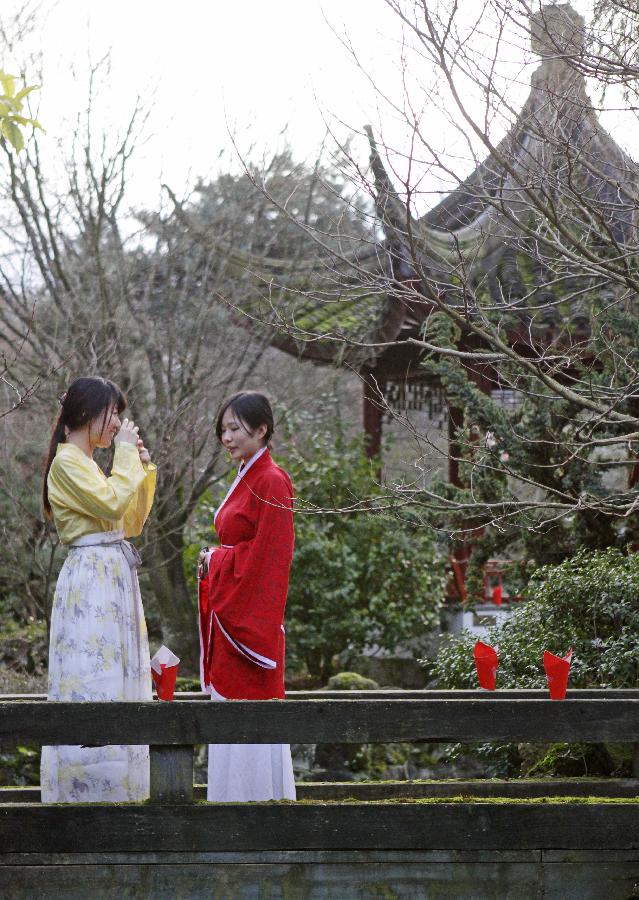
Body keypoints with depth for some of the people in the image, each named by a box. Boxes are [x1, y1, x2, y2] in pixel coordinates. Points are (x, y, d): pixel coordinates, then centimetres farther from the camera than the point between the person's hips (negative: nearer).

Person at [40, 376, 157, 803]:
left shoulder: (89, 464, 20)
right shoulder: (67, 462, -9)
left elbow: (132, 522, 21)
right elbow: (112, 503, -22)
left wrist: (143, 468, 13)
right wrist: (125, 452, -11)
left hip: (114, 583, 10)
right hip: (92, 580, -10)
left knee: (116, 687, 9)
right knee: (94, 684, -11)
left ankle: (113, 790, 12)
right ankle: (89, 790, -11)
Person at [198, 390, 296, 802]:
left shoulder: (271, 482, -12)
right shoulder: (245, 479, 17)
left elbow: (270, 554, -18)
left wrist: (217, 559, -10)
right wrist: (216, 559, 4)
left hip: (253, 611, -10)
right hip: (230, 610, 10)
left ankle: (260, 797, -3)